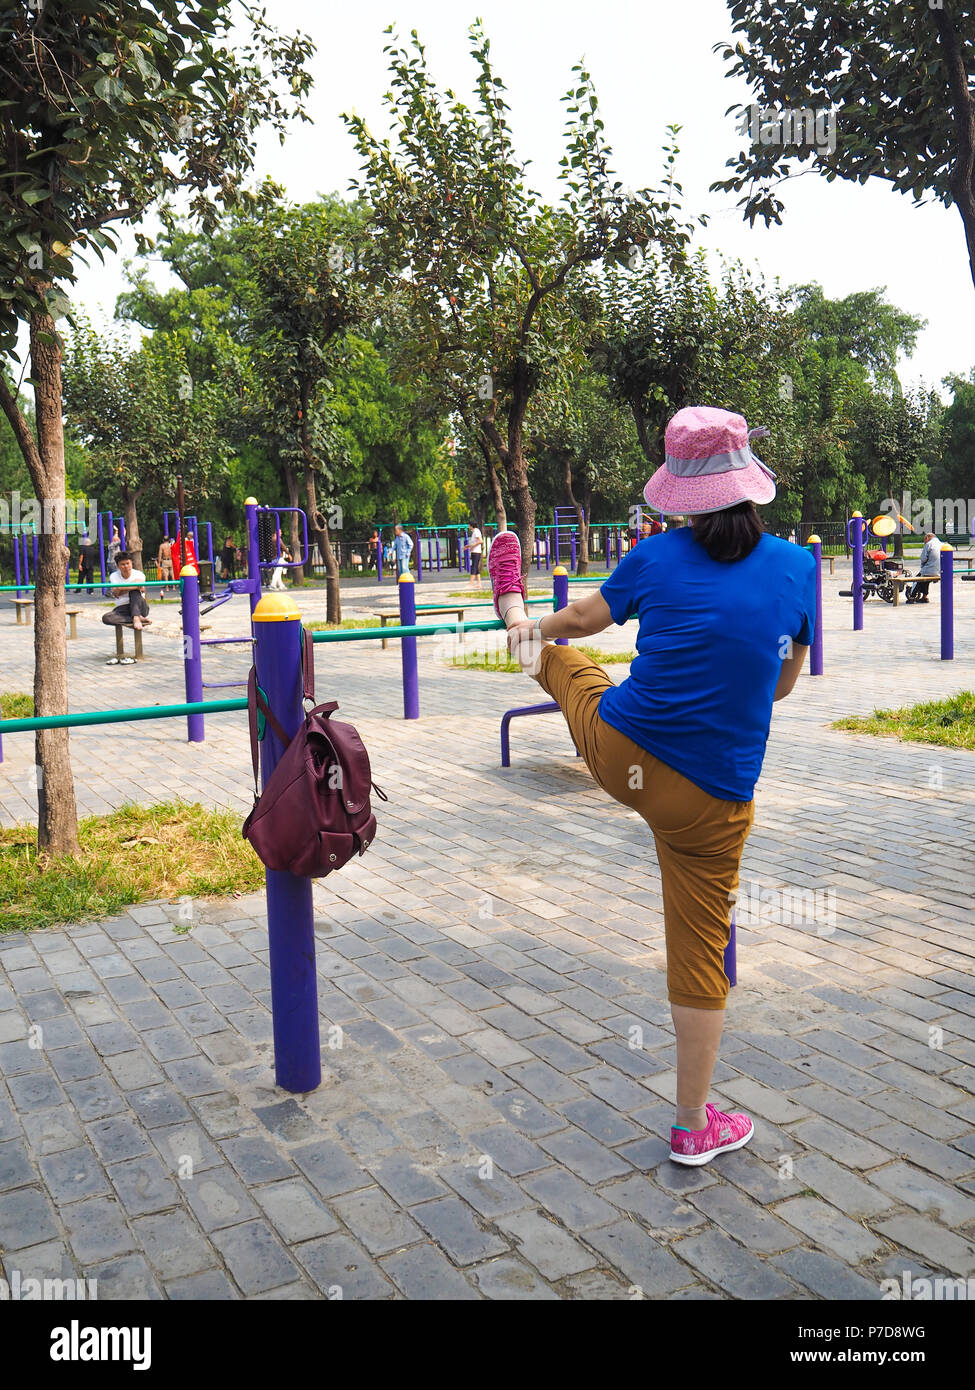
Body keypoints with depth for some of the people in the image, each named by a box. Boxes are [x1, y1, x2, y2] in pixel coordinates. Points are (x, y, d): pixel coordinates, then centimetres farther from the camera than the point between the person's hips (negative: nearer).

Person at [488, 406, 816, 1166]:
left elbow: (584, 619, 13)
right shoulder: (798, 568, -5)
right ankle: (695, 1126, 27)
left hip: (618, 752, 1)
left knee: (563, 658, 30)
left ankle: (512, 606, 63)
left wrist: (533, 625, 34)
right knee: (701, 954, 12)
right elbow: (783, 684, 7)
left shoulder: (660, 558, -5)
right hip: (708, 799, 0)